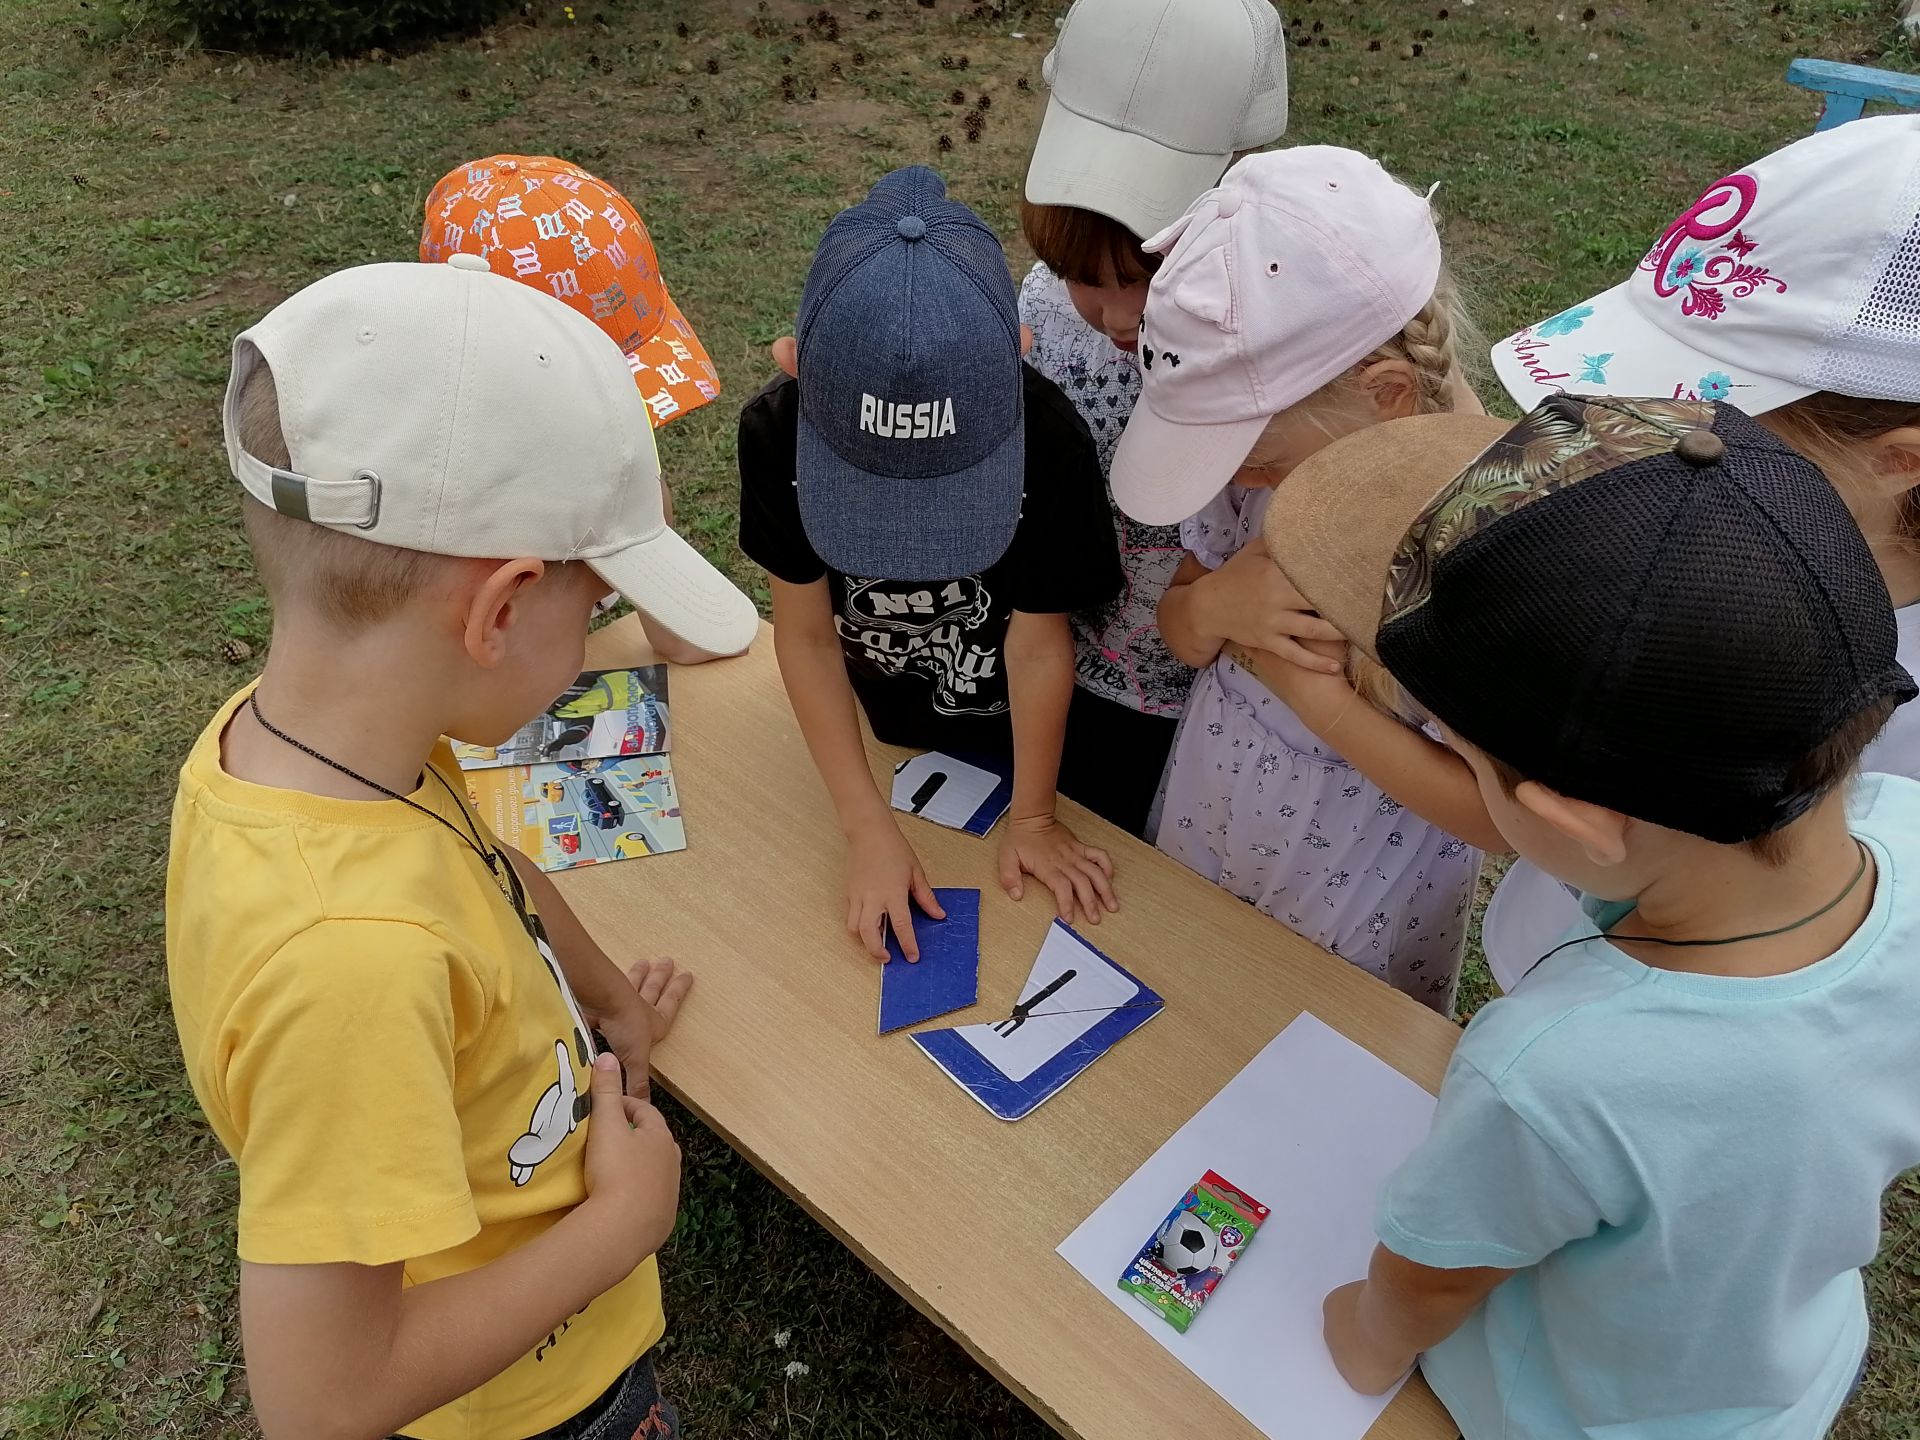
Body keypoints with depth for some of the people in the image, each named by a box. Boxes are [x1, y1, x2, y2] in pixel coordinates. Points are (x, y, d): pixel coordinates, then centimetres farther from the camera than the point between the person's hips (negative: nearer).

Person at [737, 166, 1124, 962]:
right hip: (874, 723, 2)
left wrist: (1031, 815, -9)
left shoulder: (1047, 440, -35)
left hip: (1010, 731, -2)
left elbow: (1037, 643, -22)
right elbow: (806, 633, -19)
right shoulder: (777, 431, -29)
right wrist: (870, 830, -19)